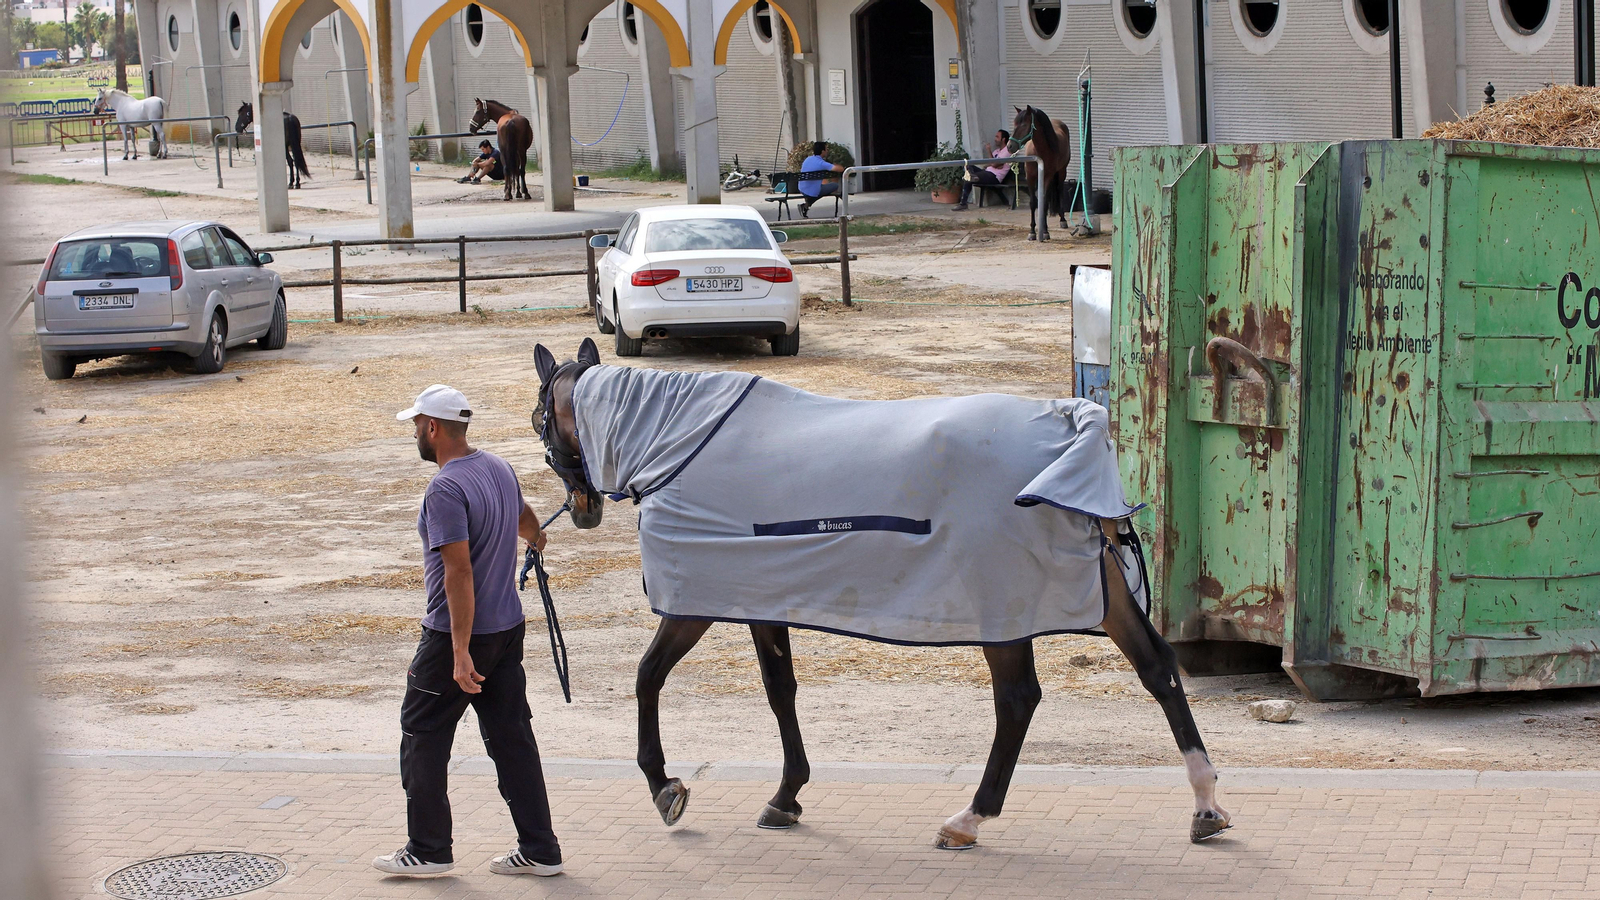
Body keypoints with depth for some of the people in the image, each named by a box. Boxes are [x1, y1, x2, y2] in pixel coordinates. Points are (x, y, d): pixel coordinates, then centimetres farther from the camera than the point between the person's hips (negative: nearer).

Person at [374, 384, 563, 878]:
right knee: (512, 736, 11)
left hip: (456, 634, -8)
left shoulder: (446, 490, -21)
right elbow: (523, 519, 28)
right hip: (508, 625, 8)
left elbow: (459, 572, -27)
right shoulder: (498, 468, 6)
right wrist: (536, 537, 52)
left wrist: (461, 652, -27)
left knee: (423, 738, 6)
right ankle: (540, 850, 13)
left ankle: (429, 849, 13)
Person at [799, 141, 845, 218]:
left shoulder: (807, 159, 3)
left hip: (802, 190, 7)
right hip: (813, 192, -7)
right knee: (835, 185, 7)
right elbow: (840, 169, -25)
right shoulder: (821, 163, -18)